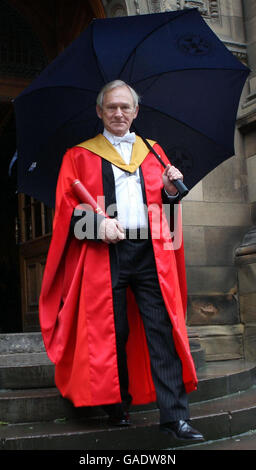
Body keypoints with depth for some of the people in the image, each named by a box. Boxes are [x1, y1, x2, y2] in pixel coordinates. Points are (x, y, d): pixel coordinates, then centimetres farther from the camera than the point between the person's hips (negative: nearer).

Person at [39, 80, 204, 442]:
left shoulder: (153, 152, 20)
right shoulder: (79, 156, 11)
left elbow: (163, 207, 19)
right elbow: (66, 209, 3)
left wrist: (170, 191, -3)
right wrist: (98, 222, -15)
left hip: (150, 252, 2)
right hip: (104, 253, -1)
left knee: (162, 330, -5)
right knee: (111, 332, 3)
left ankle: (174, 415, -1)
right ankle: (118, 406, 19)